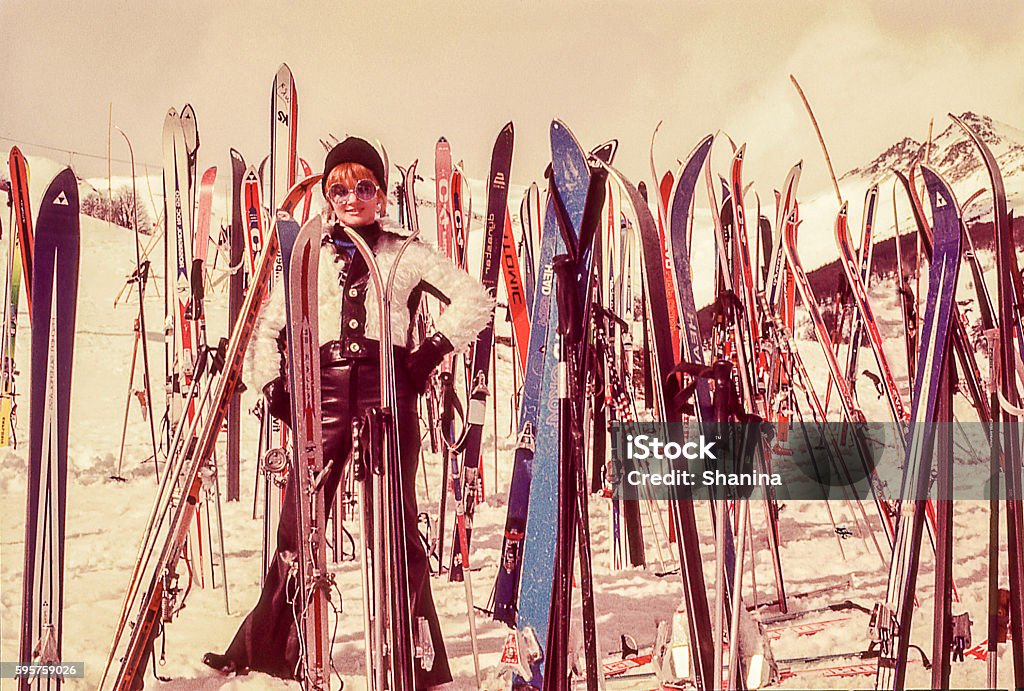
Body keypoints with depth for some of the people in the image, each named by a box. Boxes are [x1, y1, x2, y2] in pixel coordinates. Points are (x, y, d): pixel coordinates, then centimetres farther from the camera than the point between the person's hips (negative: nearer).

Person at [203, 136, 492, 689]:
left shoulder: (406, 255, 11)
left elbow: (475, 300, 6)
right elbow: (268, 325, 25)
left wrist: (432, 350, -2)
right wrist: (273, 383, 11)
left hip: (387, 392, -2)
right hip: (324, 392, 2)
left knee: (396, 526, -1)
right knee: (298, 526, 0)